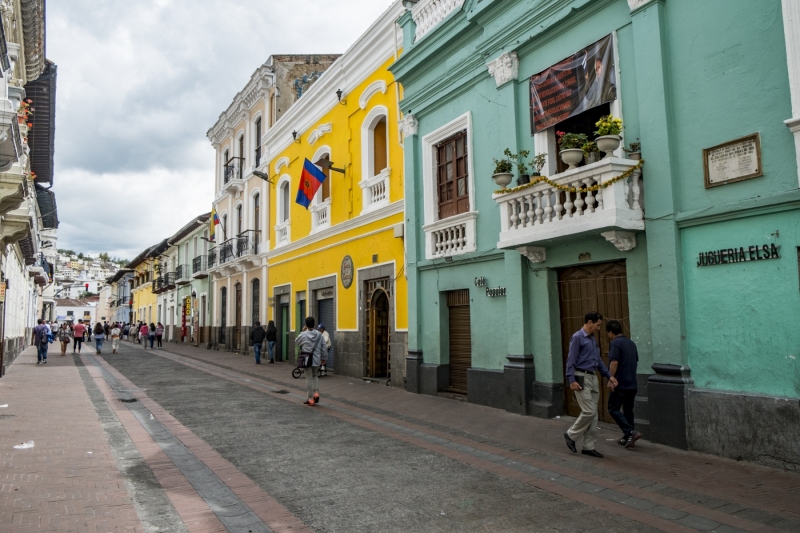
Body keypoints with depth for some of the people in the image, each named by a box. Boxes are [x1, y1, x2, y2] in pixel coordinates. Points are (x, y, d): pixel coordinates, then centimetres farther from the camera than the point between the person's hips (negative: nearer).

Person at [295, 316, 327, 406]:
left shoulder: (303, 334, -10)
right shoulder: (319, 334, -2)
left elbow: (296, 342, 9)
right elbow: (323, 348, 3)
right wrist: (323, 358, 14)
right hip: (316, 359, 3)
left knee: (309, 378, 4)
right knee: (315, 376, 21)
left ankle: (310, 399, 7)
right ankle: (316, 392, 2)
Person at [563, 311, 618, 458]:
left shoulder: (593, 339, 15)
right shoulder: (577, 337, -11)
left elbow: (598, 360, 23)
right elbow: (571, 360, -16)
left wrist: (609, 376, 16)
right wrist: (572, 380, -22)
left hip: (593, 378, 9)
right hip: (581, 378, -9)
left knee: (593, 413, 8)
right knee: (589, 411, -11)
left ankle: (588, 446, 14)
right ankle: (571, 435, 9)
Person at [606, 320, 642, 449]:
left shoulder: (615, 343, -13)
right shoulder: (631, 343, 13)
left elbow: (614, 362, -23)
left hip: (620, 384, -8)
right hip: (632, 384, 8)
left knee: (613, 409, 0)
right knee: (628, 410, 14)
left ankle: (631, 432, -13)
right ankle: (628, 437, 19)